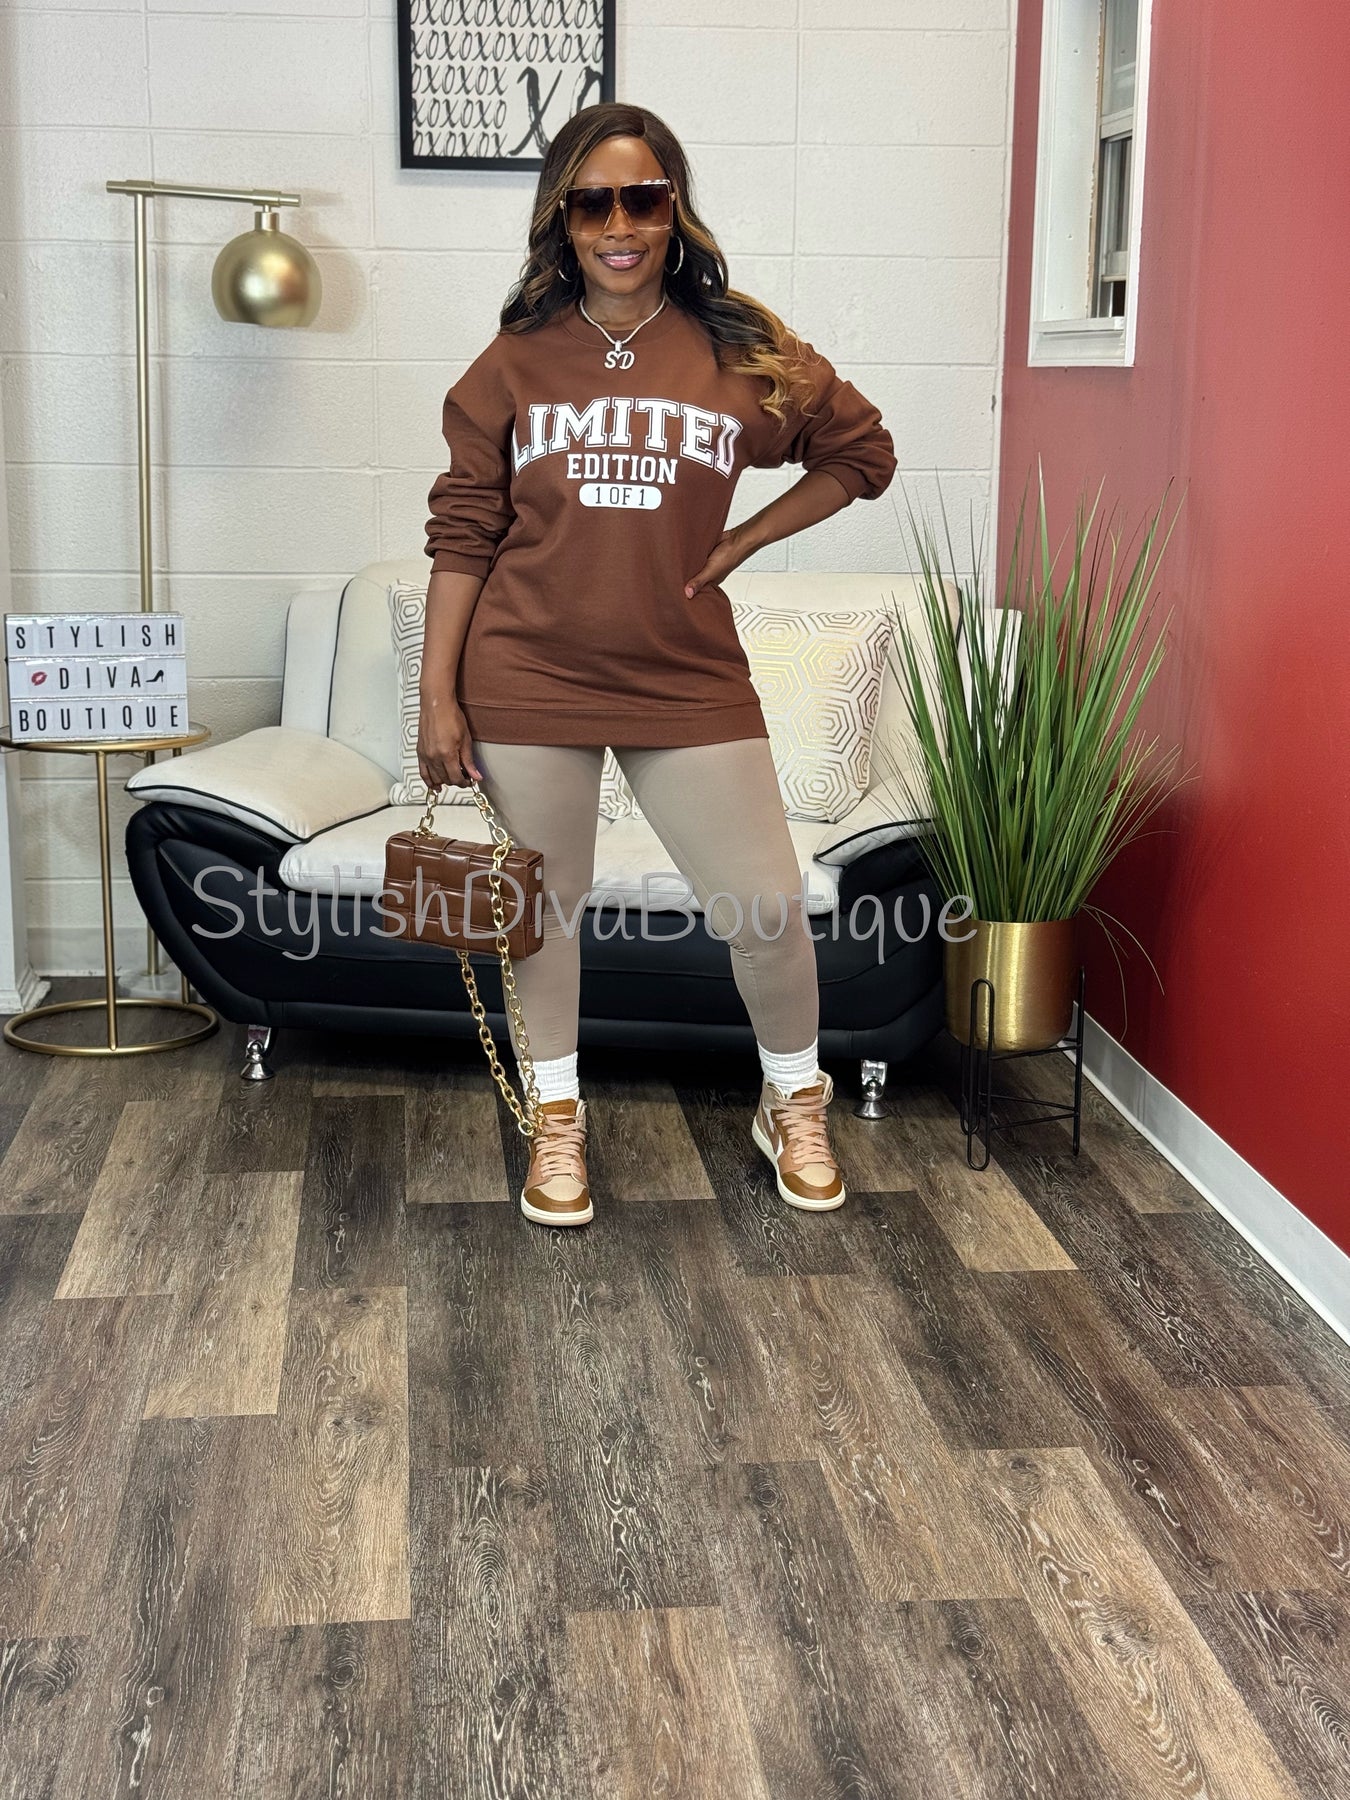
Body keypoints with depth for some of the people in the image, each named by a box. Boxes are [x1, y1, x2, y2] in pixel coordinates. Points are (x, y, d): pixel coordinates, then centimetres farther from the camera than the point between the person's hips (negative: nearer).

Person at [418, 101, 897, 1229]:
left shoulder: (743, 353, 0)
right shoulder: (516, 362, 1)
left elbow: (862, 451, 12)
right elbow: (463, 536, 2)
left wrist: (736, 547, 3)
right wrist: (439, 695, -3)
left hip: (687, 678, 0)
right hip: (530, 679, 0)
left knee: (766, 904, 1)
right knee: (544, 906, 10)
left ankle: (794, 1105, 26)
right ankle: (558, 1115, 30)